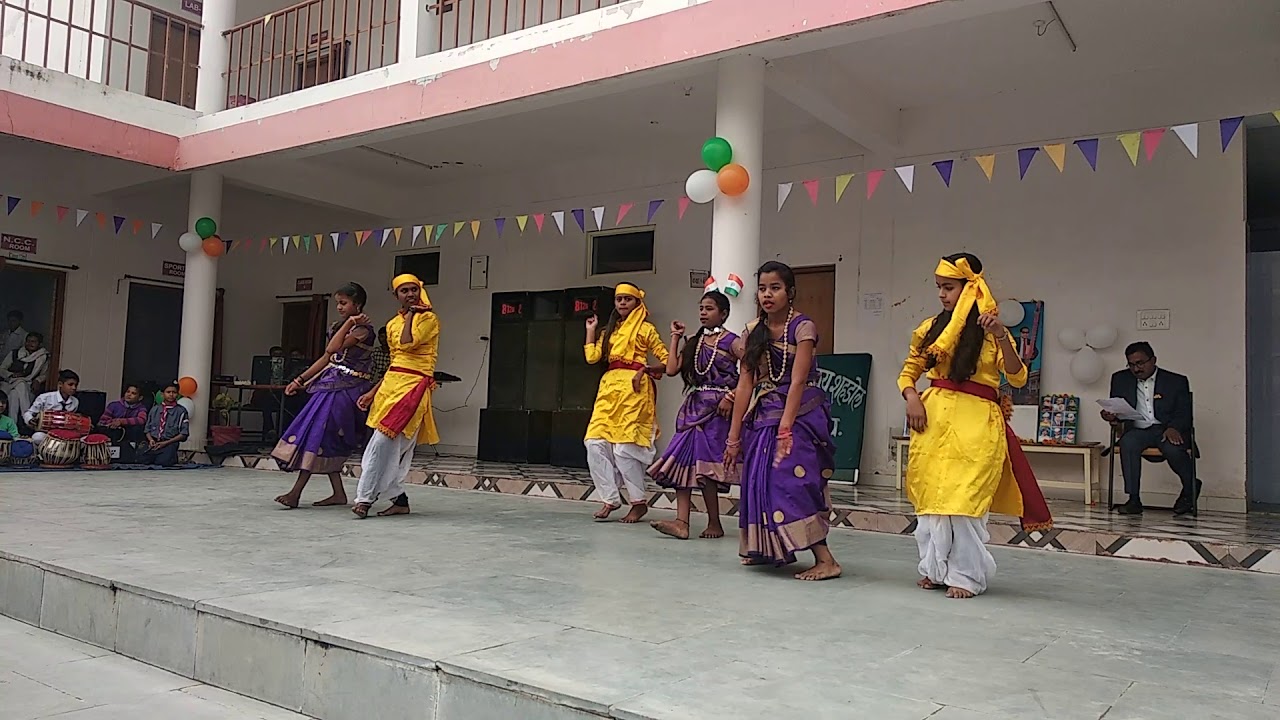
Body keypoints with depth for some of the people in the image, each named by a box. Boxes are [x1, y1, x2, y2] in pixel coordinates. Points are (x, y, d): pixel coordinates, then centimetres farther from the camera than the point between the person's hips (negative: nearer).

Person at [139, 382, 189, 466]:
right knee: (142, 460, -19)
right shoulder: (154, 409, 15)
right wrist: (151, 440, -4)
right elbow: (148, 428, 17)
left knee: (163, 462, -29)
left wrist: (165, 443, -9)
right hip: (153, 443, 3)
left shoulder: (181, 411, 2)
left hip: (169, 443, -3)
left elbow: (183, 434, -1)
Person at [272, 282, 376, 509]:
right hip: (331, 385, 9)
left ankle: (296, 492, -11)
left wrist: (350, 322, -16)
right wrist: (300, 380, 15)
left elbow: (333, 348, -21)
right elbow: (326, 360, 18)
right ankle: (338, 493, 12)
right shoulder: (338, 327, 16)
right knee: (327, 441, 6)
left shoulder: (364, 330, -9)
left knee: (317, 434, -13)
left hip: (346, 389, -9)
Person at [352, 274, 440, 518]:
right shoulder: (392, 324, 19)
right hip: (390, 384, 7)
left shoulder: (429, 318, -1)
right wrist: (373, 393, 18)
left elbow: (407, 343, -18)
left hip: (413, 386, -7)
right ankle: (400, 500, 13)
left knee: (383, 442, -14)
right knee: (394, 448, 5)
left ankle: (365, 498, -10)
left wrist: (411, 314, -6)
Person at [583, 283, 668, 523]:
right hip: (609, 387, 6)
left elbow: (666, 360, 0)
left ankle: (639, 501, 2)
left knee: (625, 446, -12)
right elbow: (592, 357, 11)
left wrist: (645, 370, -14)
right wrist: (591, 330, 17)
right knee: (595, 444, -6)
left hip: (634, 388, -6)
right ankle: (609, 498, 2)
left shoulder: (645, 329, 5)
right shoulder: (609, 330, 22)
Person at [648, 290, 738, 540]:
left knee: (703, 464, -8)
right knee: (684, 460, -5)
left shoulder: (731, 342, -2)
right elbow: (671, 369, 5)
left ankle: (715, 524, 4)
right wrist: (675, 338, 10)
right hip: (693, 406, 6)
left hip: (716, 408, -6)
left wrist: (731, 397, -17)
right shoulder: (694, 342, 15)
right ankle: (682, 522, -9)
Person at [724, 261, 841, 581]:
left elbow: (797, 381, -18)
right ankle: (768, 550, 27)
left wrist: (785, 431, -25)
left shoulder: (802, 327, -10)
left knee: (791, 481, -17)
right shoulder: (753, 331, 5)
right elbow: (745, 385, 2)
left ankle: (825, 559, -12)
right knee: (760, 482, 9)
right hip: (763, 416, 6)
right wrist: (734, 436, -1)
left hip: (799, 414, -6)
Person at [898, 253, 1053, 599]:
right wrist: (912, 398, -6)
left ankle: (966, 574, 5)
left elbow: (1018, 378, -8)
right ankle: (936, 569, 18)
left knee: (964, 498, -8)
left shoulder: (990, 331, 2)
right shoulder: (932, 328, 10)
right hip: (933, 417, 4)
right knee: (931, 496, 5)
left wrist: (1001, 337, -21)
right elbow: (908, 373, 14)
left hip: (976, 421, -3)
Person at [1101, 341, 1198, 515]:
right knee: (1127, 443, -33)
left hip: (1166, 430, -1)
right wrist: (1112, 417, -10)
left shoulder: (1177, 381, 8)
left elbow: (1184, 413, 2)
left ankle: (1190, 489, -2)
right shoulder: (1120, 379, 14)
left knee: (1173, 448, -34)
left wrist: (1173, 428, -19)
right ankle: (1134, 500, -32)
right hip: (1137, 430, 2)